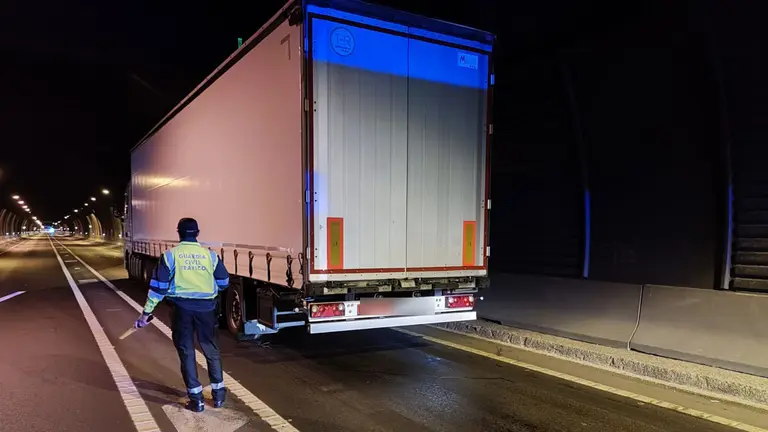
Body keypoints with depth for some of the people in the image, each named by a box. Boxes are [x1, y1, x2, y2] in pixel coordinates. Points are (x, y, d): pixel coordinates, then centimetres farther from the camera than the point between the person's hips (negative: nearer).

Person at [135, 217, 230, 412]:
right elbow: (224, 282, 5)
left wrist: (146, 312, 2)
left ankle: (196, 398, 11)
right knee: (211, 350, 16)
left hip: (182, 308, -1)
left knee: (186, 352, 9)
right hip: (206, 308, 1)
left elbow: (158, 286, -4)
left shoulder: (170, 255, -4)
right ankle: (218, 392, 22)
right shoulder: (210, 255, -1)